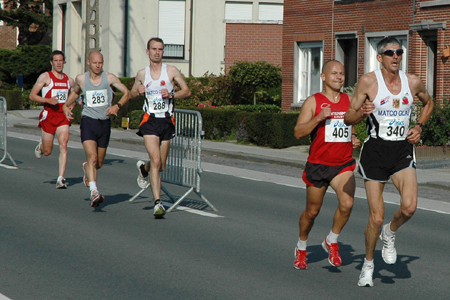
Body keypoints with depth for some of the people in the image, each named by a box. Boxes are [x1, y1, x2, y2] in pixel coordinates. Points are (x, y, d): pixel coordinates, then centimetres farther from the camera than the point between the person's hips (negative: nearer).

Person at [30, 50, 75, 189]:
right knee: (47, 152, 6)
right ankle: (41, 145, 44)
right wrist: (48, 100, -19)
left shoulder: (69, 81, 12)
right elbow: (32, 96, -4)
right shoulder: (45, 77, -2)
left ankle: (61, 179, -17)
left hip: (63, 116, 2)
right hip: (49, 116, -2)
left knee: (63, 145, -16)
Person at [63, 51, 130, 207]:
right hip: (88, 122, -2)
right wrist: (66, 105, 15)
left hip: (105, 123, 2)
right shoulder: (81, 79, 2)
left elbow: (126, 93, 4)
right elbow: (75, 92, 25)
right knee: (92, 157, -22)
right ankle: (94, 192, -30)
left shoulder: (109, 78, 0)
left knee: (99, 163, 14)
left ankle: (86, 168, 50)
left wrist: (117, 106, -12)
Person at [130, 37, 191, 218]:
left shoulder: (171, 71, 1)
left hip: (167, 121, 1)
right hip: (150, 121, -1)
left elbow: (187, 91, 4)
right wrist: (138, 91, -5)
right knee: (155, 161, -18)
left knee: (160, 167, 11)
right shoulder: (141, 74, 5)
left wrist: (171, 95, -15)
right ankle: (158, 203, -17)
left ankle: (144, 169, 47)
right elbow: (132, 94, 19)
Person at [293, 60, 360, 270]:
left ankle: (331, 242, 4)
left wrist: (354, 139, 3)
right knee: (312, 211, 11)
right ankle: (301, 247, 37)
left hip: (343, 165, 2)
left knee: (347, 204, -21)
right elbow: (298, 132, -12)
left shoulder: (349, 101, 7)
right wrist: (319, 117, -25)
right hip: (318, 164, -2)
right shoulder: (313, 102, -5)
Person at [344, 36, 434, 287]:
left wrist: (420, 126, 8)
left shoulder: (413, 82, 2)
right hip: (375, 150, -2)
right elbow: (349, 118, -2)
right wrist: (362, 113, -23)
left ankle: (390, 233, 13)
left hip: (403, 149, 2)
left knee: (409, 207, -21)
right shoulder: (368, 82, -7)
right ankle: (368, 264, 23)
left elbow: (429, 103, 23)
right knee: (376, 217, -1)